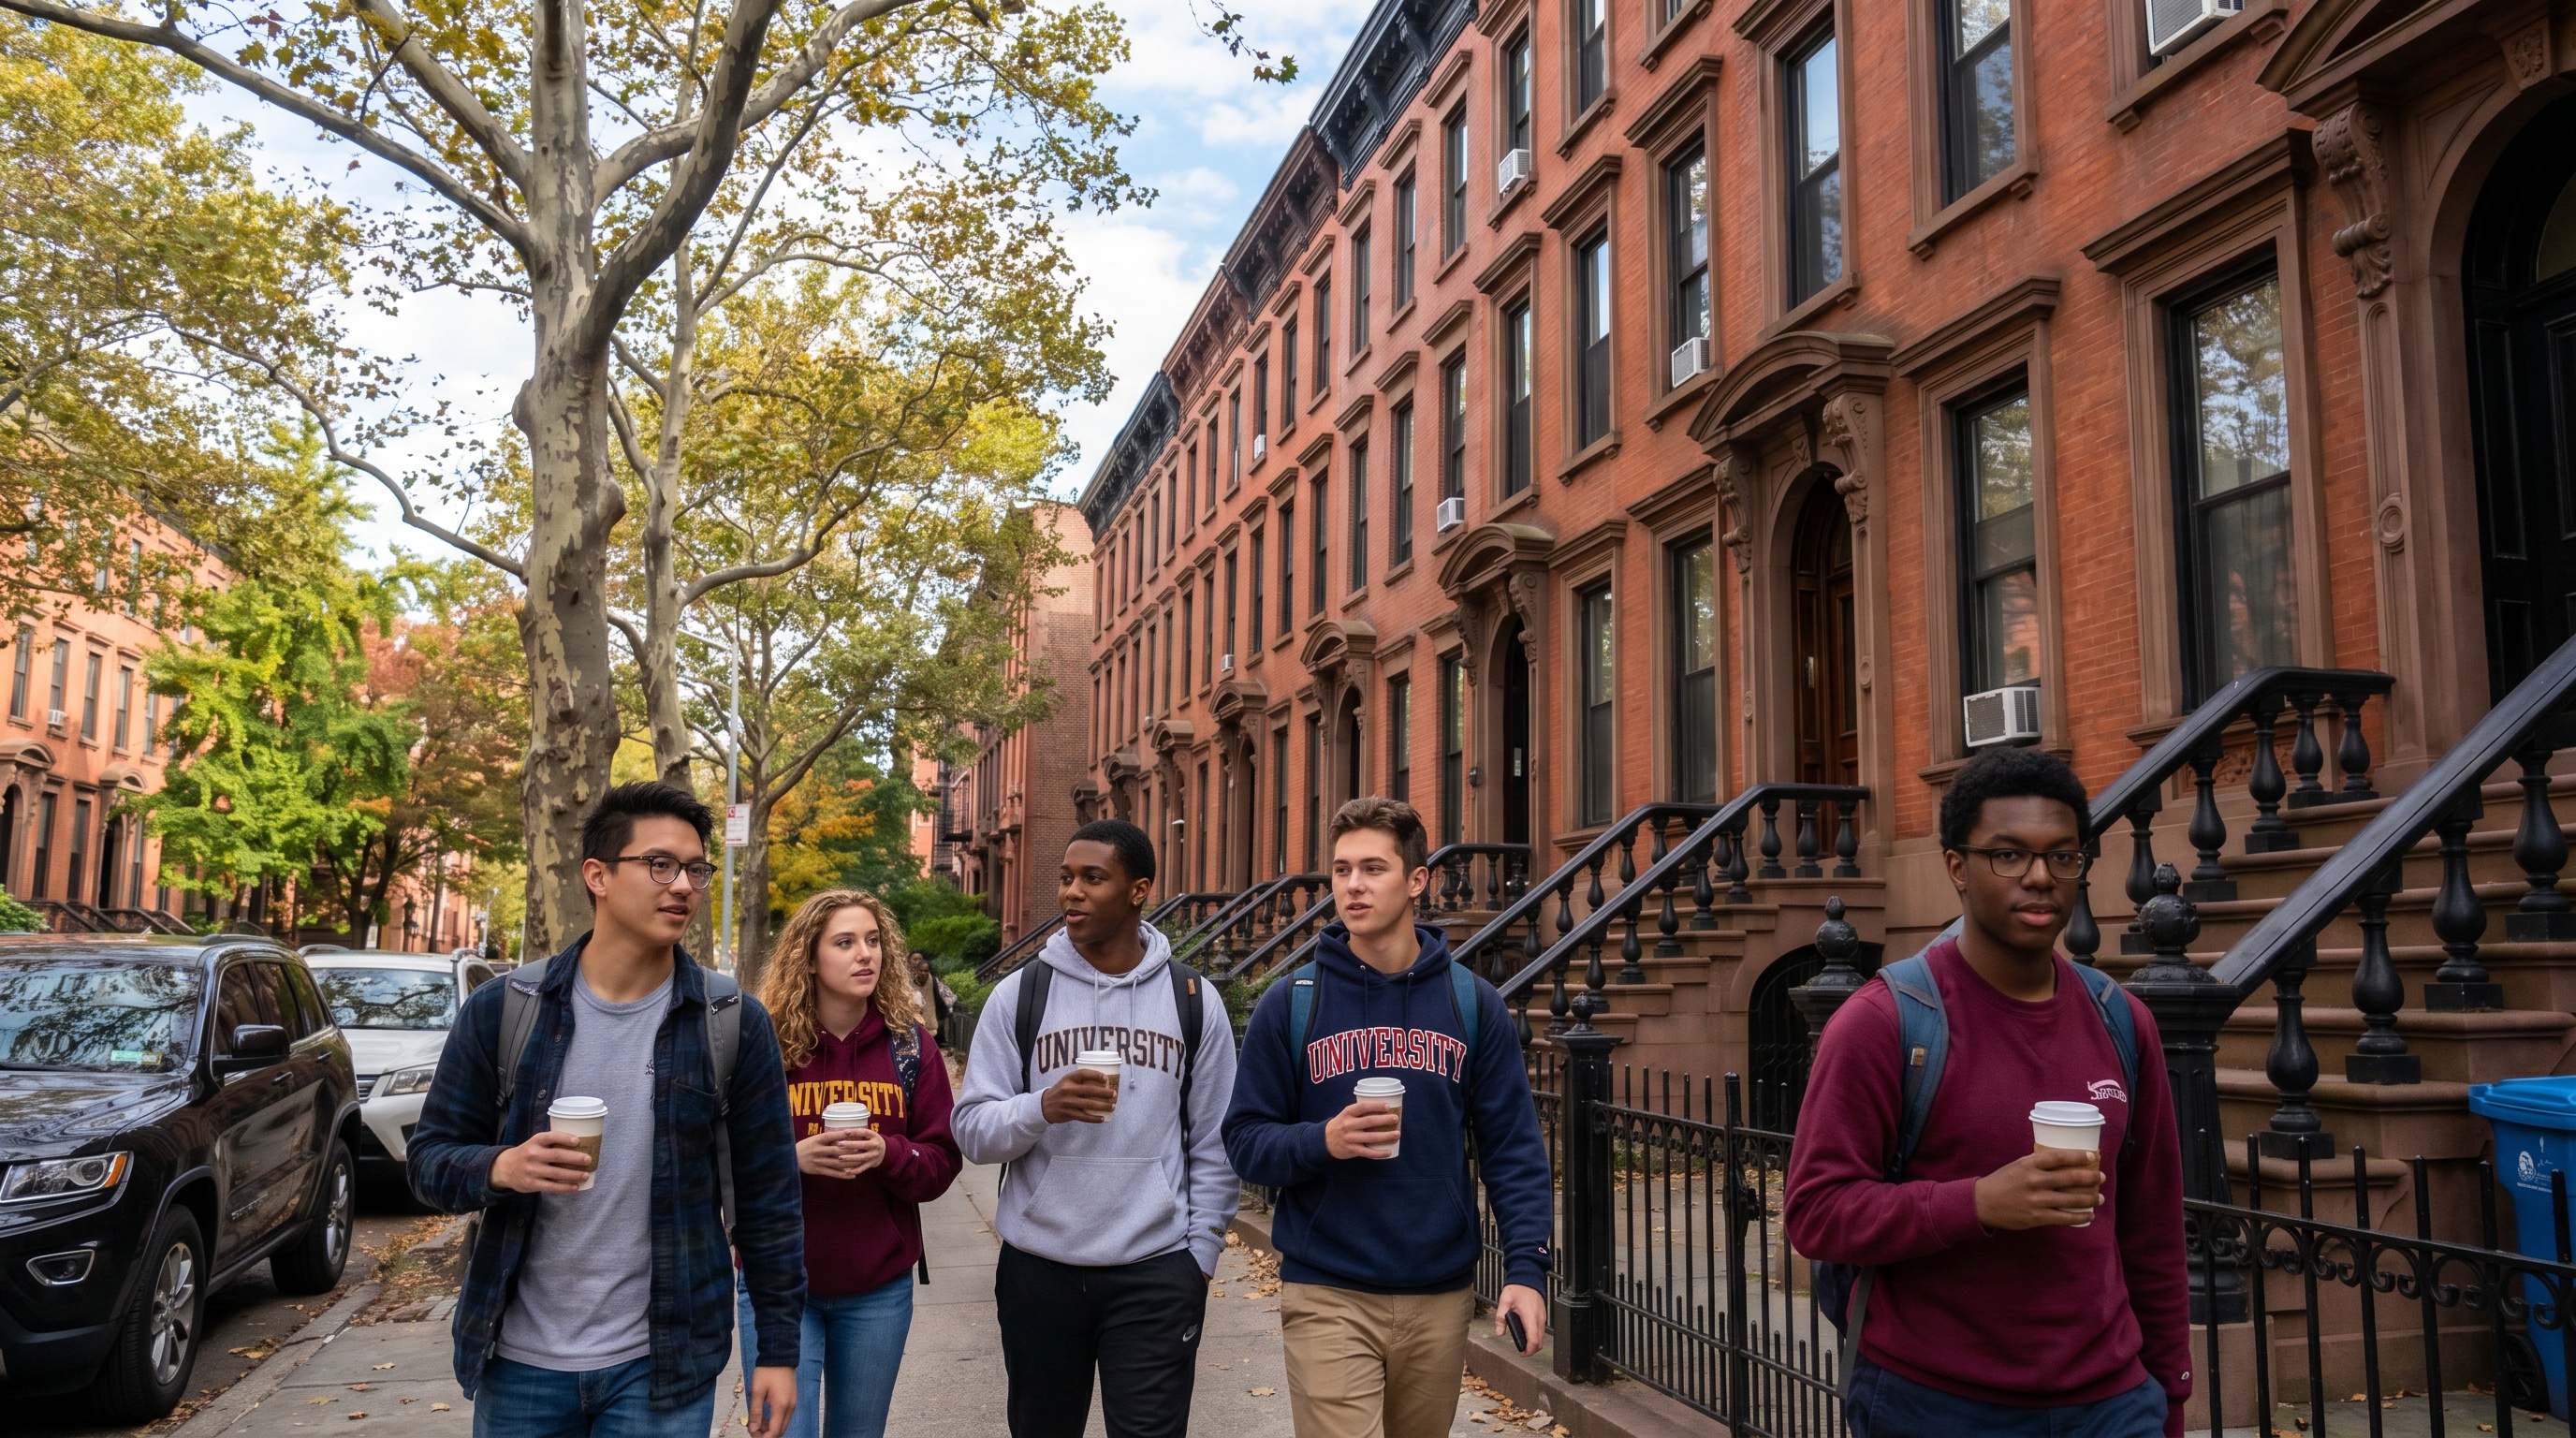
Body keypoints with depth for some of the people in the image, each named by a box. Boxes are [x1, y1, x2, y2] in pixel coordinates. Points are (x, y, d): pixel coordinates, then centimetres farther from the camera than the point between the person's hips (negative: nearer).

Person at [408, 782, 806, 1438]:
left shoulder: (734, 1025, -4)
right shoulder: (503, 1011, -2)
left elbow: (767, 1199, -1)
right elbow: (430, 1157, 2)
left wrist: (778, 1349, -2)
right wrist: (501, 1167, -20)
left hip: (663, 1365, -1)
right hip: (519, 1361, 2)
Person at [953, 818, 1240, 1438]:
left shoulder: (1193, 999, 2)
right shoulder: (1018, 995, 1)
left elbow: (1214, 1143, 5)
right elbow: (972, 1129, -3)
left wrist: (1201, 1254, 2)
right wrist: (1042, 1108, -21)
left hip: (1157, 1272, -1)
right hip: (1038, 1268, 1)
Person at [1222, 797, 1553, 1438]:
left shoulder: (1474, 1004, 1)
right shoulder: (1289, 1005, -2)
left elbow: (1513, 1148, 1)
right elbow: (1245, 1139, -1)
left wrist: (1526, 1267, -9)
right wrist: (1323, 1141, -19)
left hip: (1441, 1297, 2)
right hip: (1328, 1298, -2)